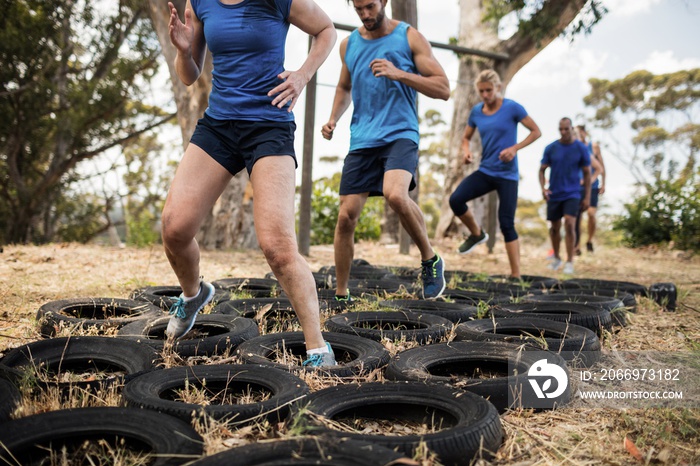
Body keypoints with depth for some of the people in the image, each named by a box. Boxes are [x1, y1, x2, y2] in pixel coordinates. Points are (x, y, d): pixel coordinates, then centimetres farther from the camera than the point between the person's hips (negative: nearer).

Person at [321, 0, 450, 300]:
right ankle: (341, 295, 14)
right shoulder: (348, 44, 13)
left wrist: (400, 74, -16)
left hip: (400, 135, -4)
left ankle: (430, 260, -5)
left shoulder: (410, 38, 1)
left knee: (395, 195, -32)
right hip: (361, 140, 4)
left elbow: (443, 89, -3)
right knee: (346, 217, -2)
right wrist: (334, 118, 11)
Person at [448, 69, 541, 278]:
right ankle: (477, 234, 9)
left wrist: (515, 148, -17)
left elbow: (536, 131, -2)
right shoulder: (476, 111, 5)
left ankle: (516, 275, 4)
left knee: (507, 224, -6)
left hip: (508, 175, -4)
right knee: (455, 199, -19)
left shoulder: (512, 108, -7)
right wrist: (466, 151, -6)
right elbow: (466, 138, 17)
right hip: (485, 172, 4)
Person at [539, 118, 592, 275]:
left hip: (572, 194, -2)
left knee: (569, 224, -18)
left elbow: (587, 173, 2)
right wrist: (543, 188, -13)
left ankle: (570, 262, -8)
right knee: (555, 227, 10)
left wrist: (587, 197, 0)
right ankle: (556, 258, 31)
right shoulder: (550, 148, -2)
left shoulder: (581, 148, -4)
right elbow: (542, 170, 4)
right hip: (554, 195, 2)